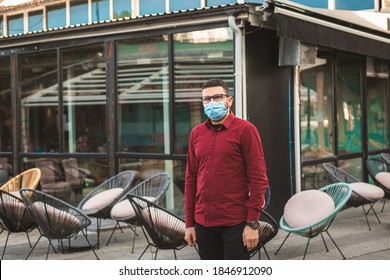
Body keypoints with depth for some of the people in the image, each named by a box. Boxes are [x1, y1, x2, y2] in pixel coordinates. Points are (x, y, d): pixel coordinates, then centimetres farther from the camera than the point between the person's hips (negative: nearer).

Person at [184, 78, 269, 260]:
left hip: (235, 223, -5)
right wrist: (189, 223, 10)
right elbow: (190, 179, 13)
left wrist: (253, 223, -13)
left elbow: (258, 179, -9)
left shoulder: (245, 130, -5)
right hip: (203, 222, 5)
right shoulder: (196, 133, 10)